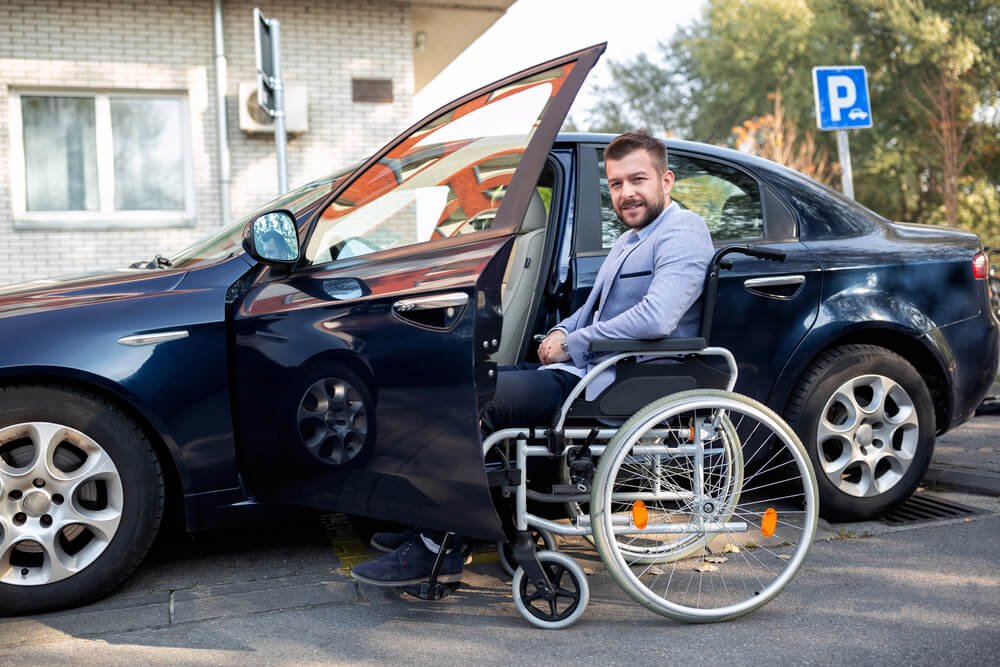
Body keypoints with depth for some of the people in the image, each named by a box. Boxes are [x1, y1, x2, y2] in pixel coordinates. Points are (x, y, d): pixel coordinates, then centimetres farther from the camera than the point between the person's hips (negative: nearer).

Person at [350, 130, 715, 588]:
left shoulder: (682, 235, -11)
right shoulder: (632, 239, 21)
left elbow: (655, 318, -27)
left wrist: (573, 345, -16)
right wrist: (560, 332, 6)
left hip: (614, 385, -11)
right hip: (582, 367, 11)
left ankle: (438, 551, -13)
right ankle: (434, 525, 7)